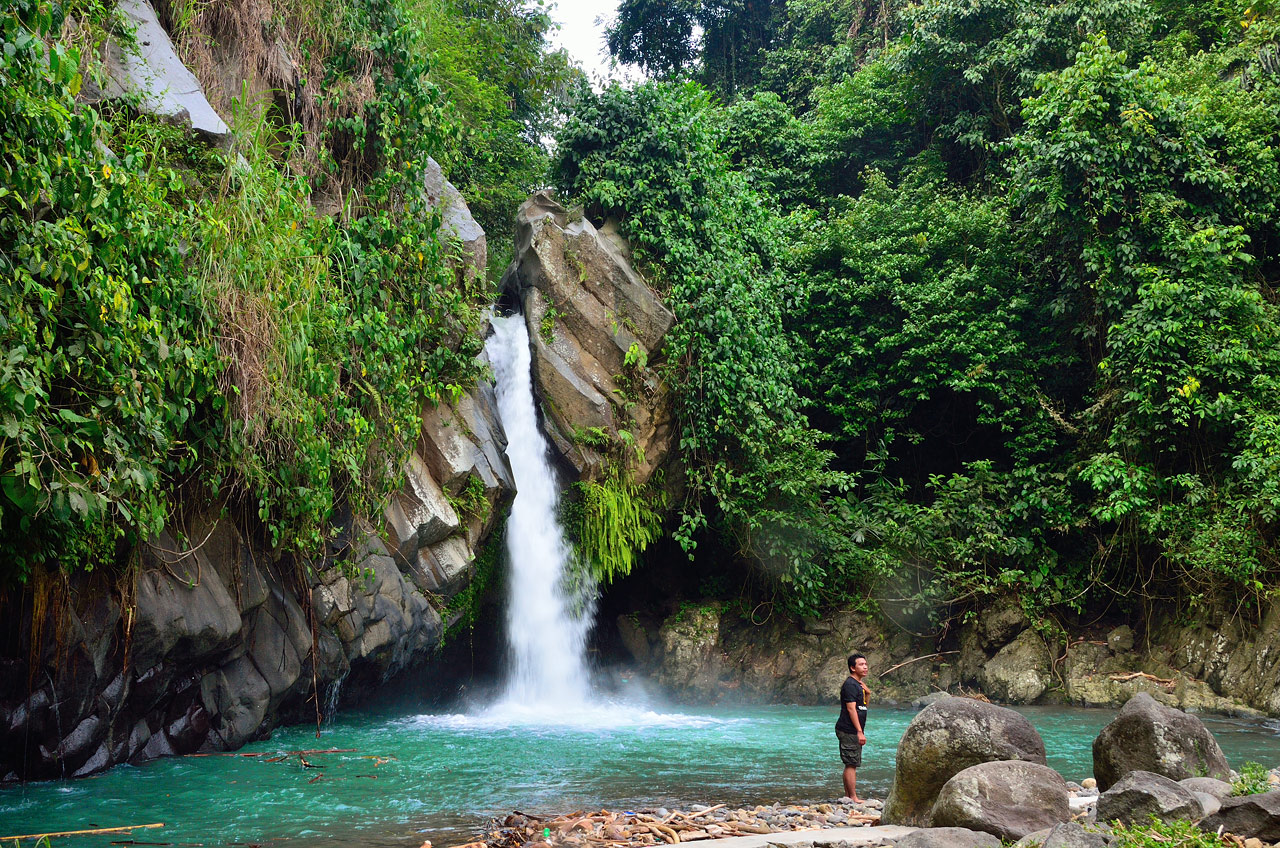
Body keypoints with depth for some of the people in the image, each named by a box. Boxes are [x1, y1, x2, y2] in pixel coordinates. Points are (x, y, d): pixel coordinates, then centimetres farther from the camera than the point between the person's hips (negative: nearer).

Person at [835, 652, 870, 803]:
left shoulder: (858, 684, 17)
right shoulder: (850, 684, -13)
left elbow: (864, 705, 28)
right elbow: (851, 708, -19)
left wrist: (866, 692, 8)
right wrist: (859, 732, -22)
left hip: (854, 731, 10)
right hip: (849, 731, -10)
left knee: (851, 764, 12)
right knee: (851, 764, -9)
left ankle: (848, 796, 16)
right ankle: (853, 798, -8)